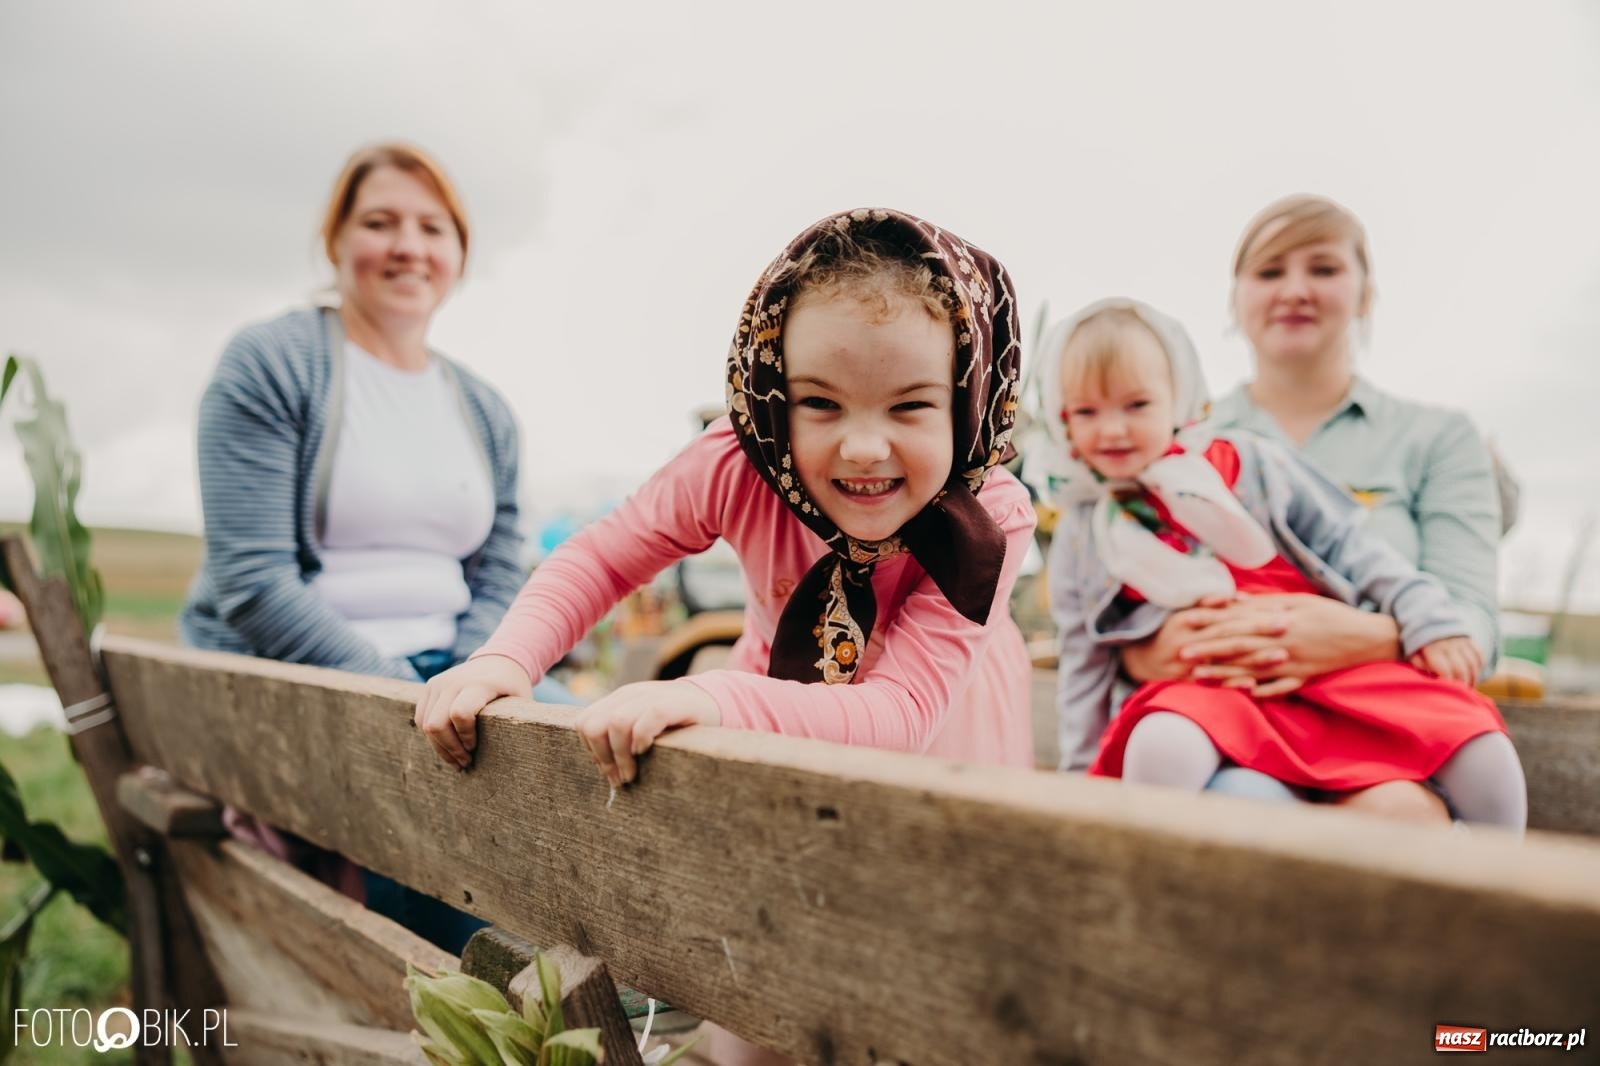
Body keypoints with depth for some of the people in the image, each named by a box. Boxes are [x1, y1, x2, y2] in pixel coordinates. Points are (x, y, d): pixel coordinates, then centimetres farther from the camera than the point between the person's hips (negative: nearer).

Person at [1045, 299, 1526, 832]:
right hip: (1205, 688, -1)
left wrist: (1427, 619, 1)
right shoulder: (1082, 540, 8)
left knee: (1480, 743, -13)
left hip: (1332, 668, 2)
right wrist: (1085, 774, 12)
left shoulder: (1246, 463, 6)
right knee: (1159, 747, -37)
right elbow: (1084, 663, 13)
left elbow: (1344, 543, 9)